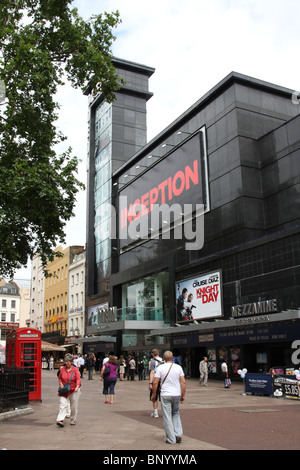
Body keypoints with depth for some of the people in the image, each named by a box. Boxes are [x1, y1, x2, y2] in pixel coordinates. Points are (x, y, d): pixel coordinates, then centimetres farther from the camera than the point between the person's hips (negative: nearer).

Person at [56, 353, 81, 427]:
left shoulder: (75, 370, -5)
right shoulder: (62, 369, 4)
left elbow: (78, 379, -13)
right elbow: (59, 378, 15)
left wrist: (77, 386, -31)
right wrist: (60, 383, -5)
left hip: (74, 390, -1)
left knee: (74, 407, 8)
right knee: (63, 404, -13)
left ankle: (73, 421, 23)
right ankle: (60, 420, -20)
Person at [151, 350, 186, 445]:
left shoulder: (160, 368, -4)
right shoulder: (178, 367, 2)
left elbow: (155, 382, -7)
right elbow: (183, 382, 1)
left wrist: (153, 394, 4)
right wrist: (183, 395, 9)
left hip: (165, 395, -3)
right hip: (177, 394, 3)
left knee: (167, 417, 5)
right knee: (176, 414, 21)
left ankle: (171, 439, 9)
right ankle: (178, 434, 10)